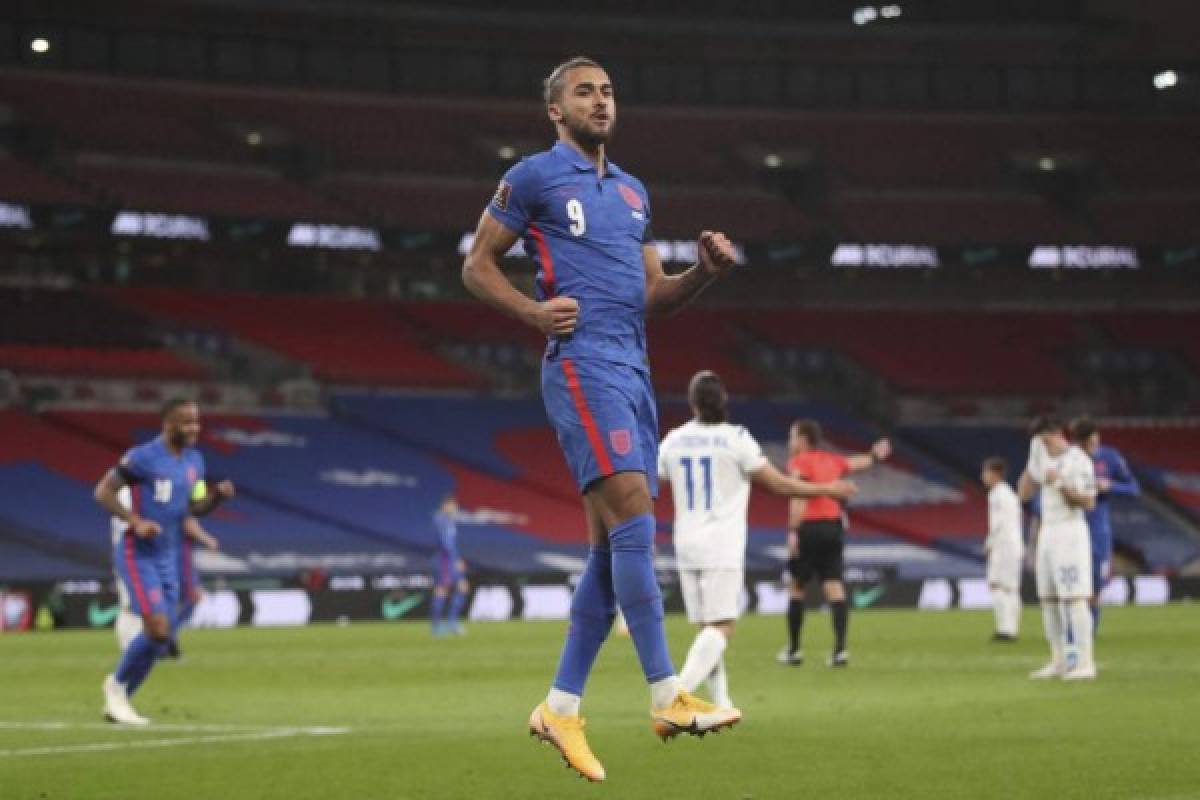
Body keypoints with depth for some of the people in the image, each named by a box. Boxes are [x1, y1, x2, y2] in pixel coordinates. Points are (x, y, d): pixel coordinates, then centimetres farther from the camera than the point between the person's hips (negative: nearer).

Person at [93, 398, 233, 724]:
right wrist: (135, 521, -23)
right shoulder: (143, 458, -15)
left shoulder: (194, 460, 8)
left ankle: (117, 703, 22)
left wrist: (218, 496, -4)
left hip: (167, 557, 8)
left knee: (161, 637, 7)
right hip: (137, 555, -8)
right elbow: (103, 492, -11)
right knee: (158, 629, -17)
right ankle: (117, 684, 8)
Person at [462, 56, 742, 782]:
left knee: (615, 545, 4)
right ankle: (667, 698, -20)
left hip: (634, 371, 8)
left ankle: (562, 708, 10)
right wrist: (534, 310, -12)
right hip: (583, 362, -8)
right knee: (635, 515, -19)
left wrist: (706, 271, 4)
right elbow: (477, 265, 3)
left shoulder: (632, 191, 22)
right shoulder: (534, 178, 2)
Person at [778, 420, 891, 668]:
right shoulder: (831, 460, 15)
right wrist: (874, 456, 57)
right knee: (834, 587, 1)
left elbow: (798, 497, -18)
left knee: (796, 587, 6)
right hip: (834, 526, 6)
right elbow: (855, 463, 36)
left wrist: (793, 531, -24)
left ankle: (794, 650, 11)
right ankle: (840, 649, -9)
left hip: (809, 527, -6)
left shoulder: (800, 461, -5)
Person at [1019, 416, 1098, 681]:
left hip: (1071, 531, -8)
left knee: (1075, 597, -13)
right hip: (1047, 532, 8)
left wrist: (1060, 483, -24)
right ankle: (1059, 662, 17)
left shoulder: (1078, 460, -11)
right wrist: (1032, 462, 2)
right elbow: (1024, 493, 12)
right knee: (1048, 598, 10)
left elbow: (1088, 502, -16)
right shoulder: (1043, 460, 14)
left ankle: (1085, 663, -13)